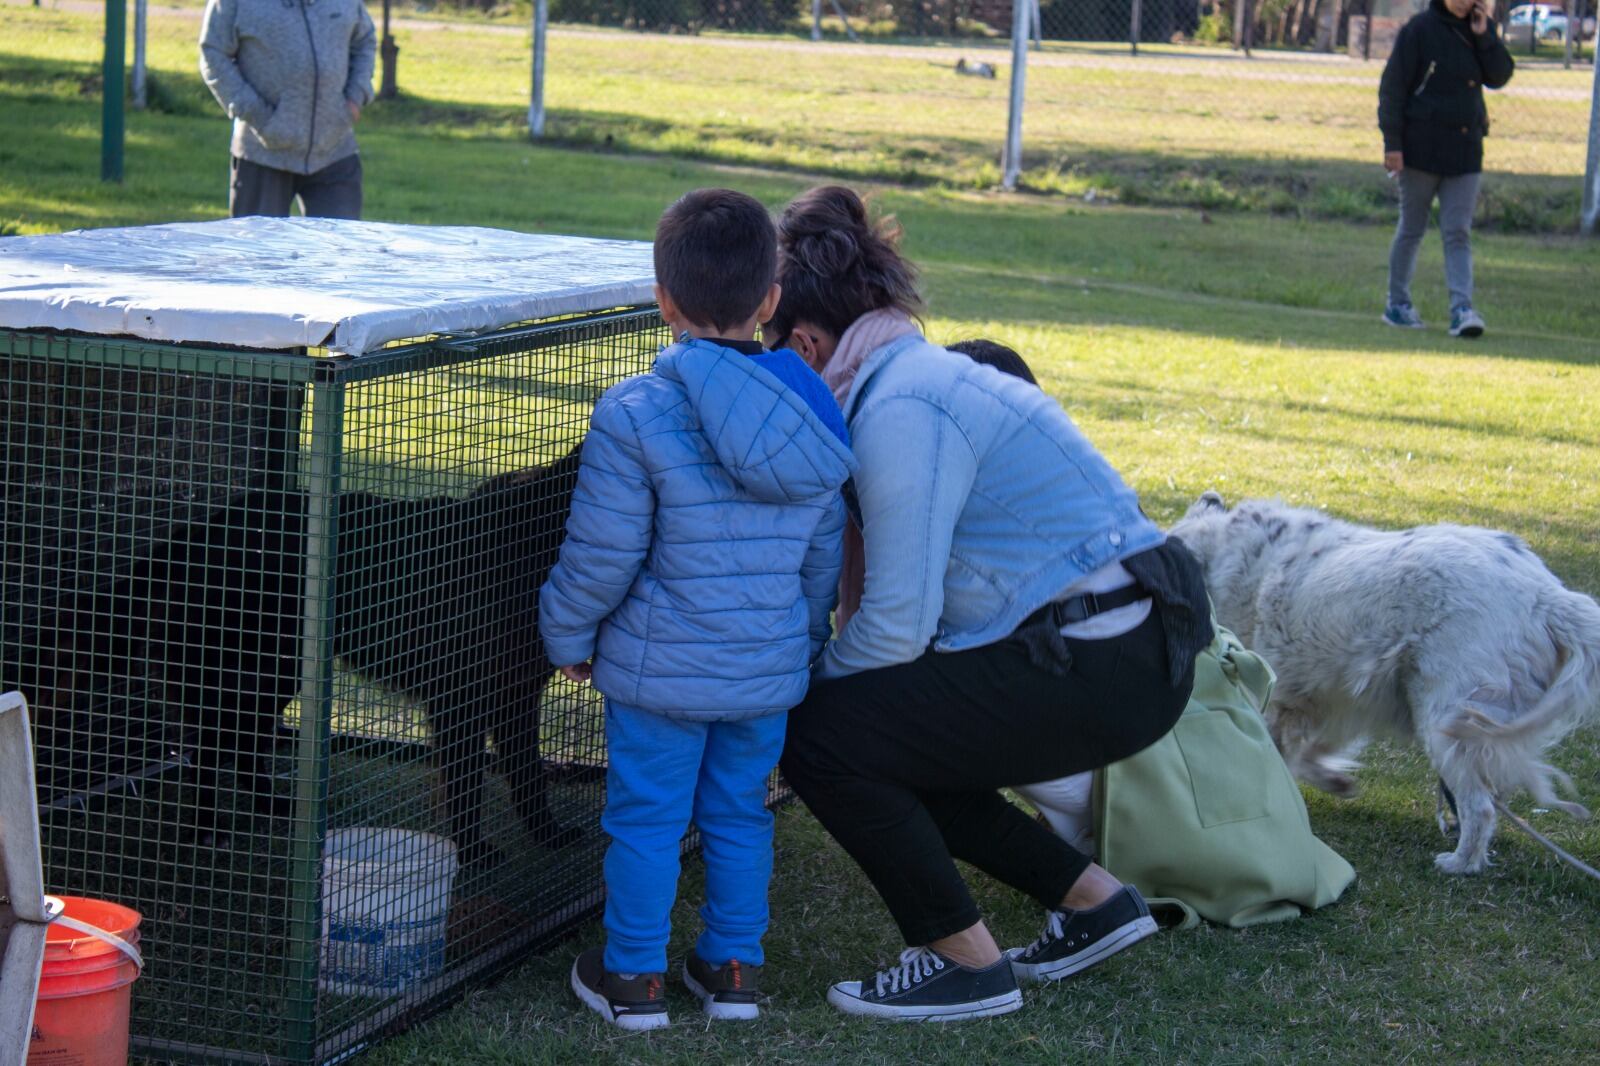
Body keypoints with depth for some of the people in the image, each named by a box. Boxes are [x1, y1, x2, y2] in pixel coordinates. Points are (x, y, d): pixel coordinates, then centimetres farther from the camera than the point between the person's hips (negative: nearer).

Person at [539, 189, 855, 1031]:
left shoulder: (635, 416, -19)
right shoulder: (815, 418, -1)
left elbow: (600, 557, -15)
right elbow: (824, 557, 8)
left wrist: (567, 636, 2)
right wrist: (805, 641, 23)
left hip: (661, 669, -4)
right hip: (770, 670, 5)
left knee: (645, 819, 8)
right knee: (740, 813, 18)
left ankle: (633, 977, 17)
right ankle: (733, 968, 26)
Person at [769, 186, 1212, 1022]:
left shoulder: (899, 410, -15)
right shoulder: (930, 373, 16)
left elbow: (896, 625, -17)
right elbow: (901, 596, 21)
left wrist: (799, 690, 0)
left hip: (1095, 671, -10)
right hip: (1134, 649, 10)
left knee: (820, 738, -6)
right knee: (885, 743, 19)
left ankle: (966, 964, 4)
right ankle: (1090, 900, 24)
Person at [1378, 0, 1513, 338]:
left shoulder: (1481, 29, 7)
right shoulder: (1419, 29, -8)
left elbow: (1500, 76, 1)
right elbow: (1393, 86, -8)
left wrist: (1484, 36, -10)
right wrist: (1392, 142, -13)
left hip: (1465, 149, 4)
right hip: (1421, 146, -4)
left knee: (1458, 233, -2)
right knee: (1412, 228, 7)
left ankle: (1461, 309, -8)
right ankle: (1397, 304, 18)